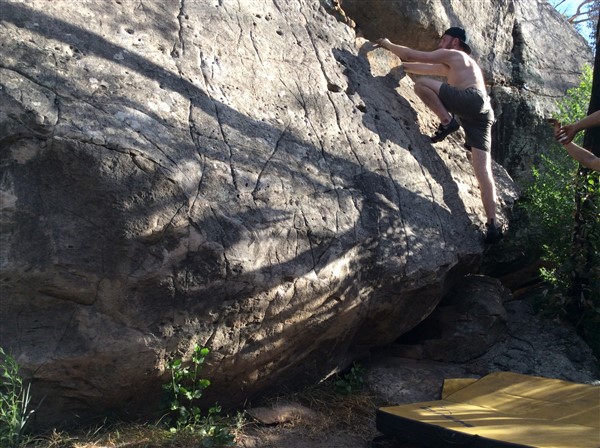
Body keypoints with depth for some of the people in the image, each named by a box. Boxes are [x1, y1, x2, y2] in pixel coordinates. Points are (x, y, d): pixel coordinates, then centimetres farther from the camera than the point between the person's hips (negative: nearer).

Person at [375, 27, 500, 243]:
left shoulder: (452, 55, 16)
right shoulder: (453, 67, 41)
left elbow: (414, 56, 14)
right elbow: (425, 68, 46)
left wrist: (388, 45, 27)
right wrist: (400, 65, 46)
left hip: (473, 99, -9)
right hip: (482, 113, 9)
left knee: (421, 84, -1)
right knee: (483, 172, -3)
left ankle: (448, 122, -11)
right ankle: (492, 226, -13)